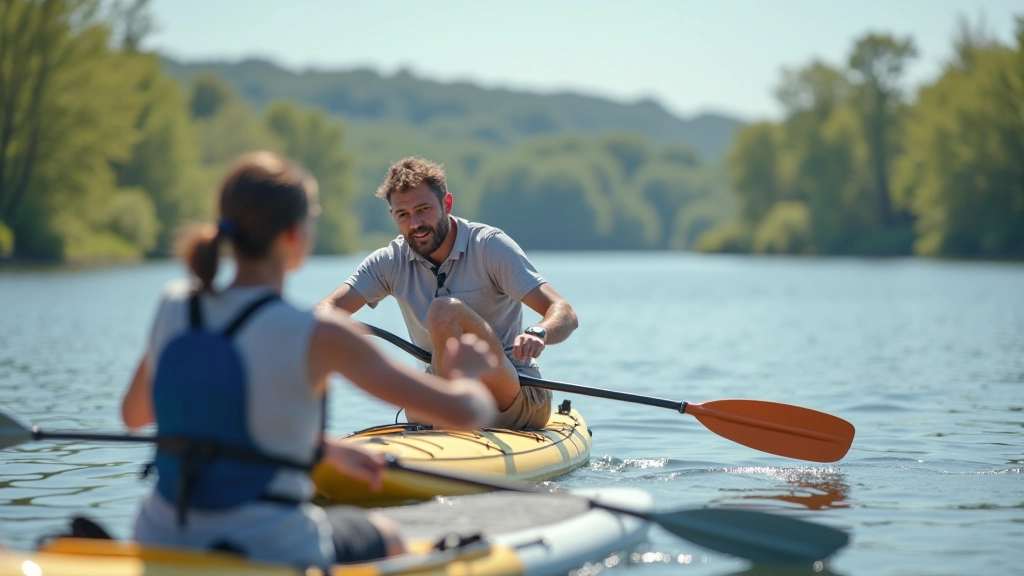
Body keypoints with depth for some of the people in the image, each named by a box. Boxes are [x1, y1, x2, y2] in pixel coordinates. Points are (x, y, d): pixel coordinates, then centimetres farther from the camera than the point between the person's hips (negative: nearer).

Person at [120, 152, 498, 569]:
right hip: (271, 557, -5)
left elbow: (134, 415, 14)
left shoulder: (174, 306, -4)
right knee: (386, 538, 29)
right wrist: (465, 373, 9)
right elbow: (466, 413, -16)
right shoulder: (317, 336, -18)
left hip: (160, 548, 5)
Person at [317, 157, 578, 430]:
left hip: (522, 396, -4)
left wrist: (538, 334, -39)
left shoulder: (489, 245, -8)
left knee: (444, 311, -26)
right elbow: (327, 308, -5)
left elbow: (565, 314, -15)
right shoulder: (390, 262, 4)